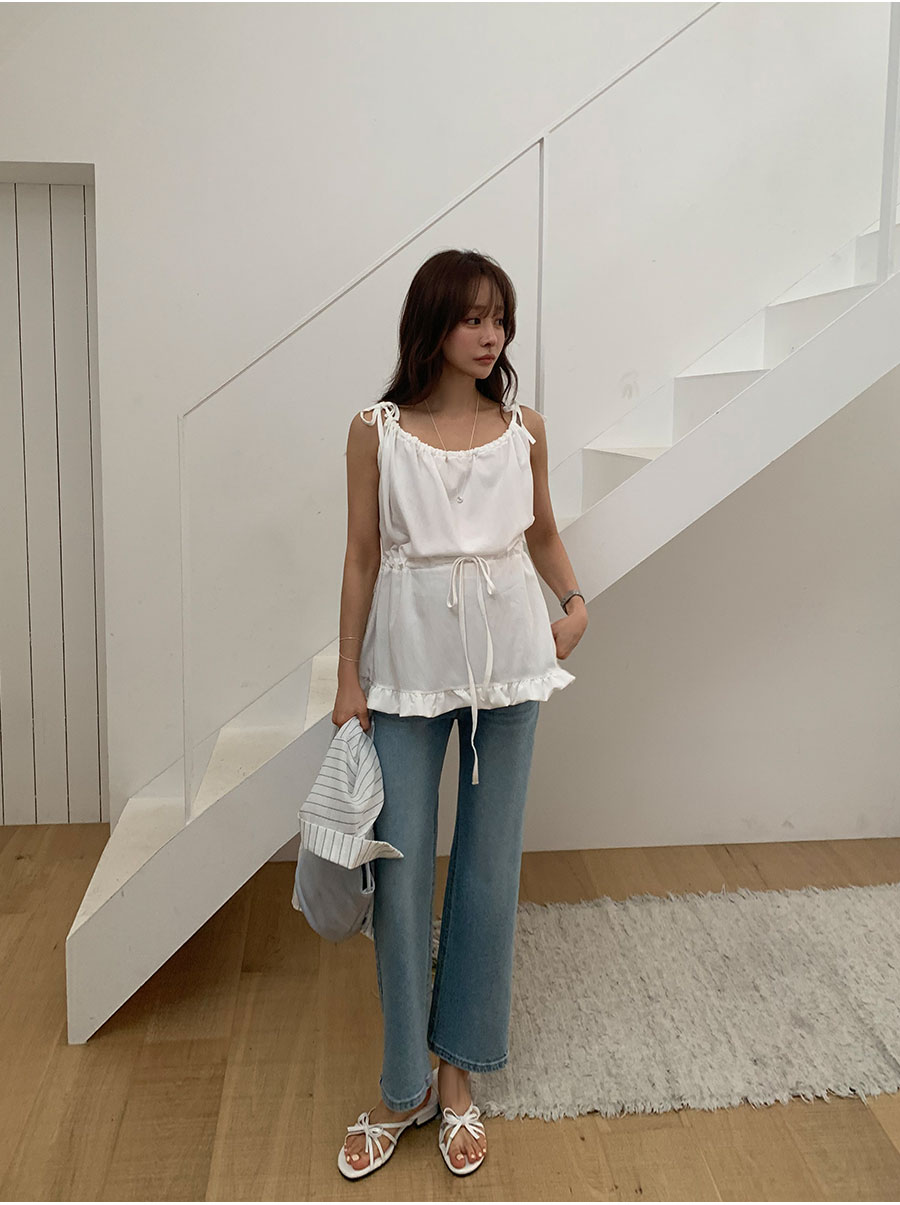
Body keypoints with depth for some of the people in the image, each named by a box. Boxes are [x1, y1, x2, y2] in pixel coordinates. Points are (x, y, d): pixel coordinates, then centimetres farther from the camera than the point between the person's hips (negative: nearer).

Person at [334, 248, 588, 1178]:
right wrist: (349, 678, -1)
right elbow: (362, 556, 0)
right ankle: (404, 1089, 19)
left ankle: (457, 1074, 26)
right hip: (408, 659, -2)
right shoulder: (377, 431, -3)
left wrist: (575, 602, 1)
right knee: (398, 868, 0)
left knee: (488, 865, 8)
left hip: (507, 656, 2)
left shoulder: (524, 427, 3)